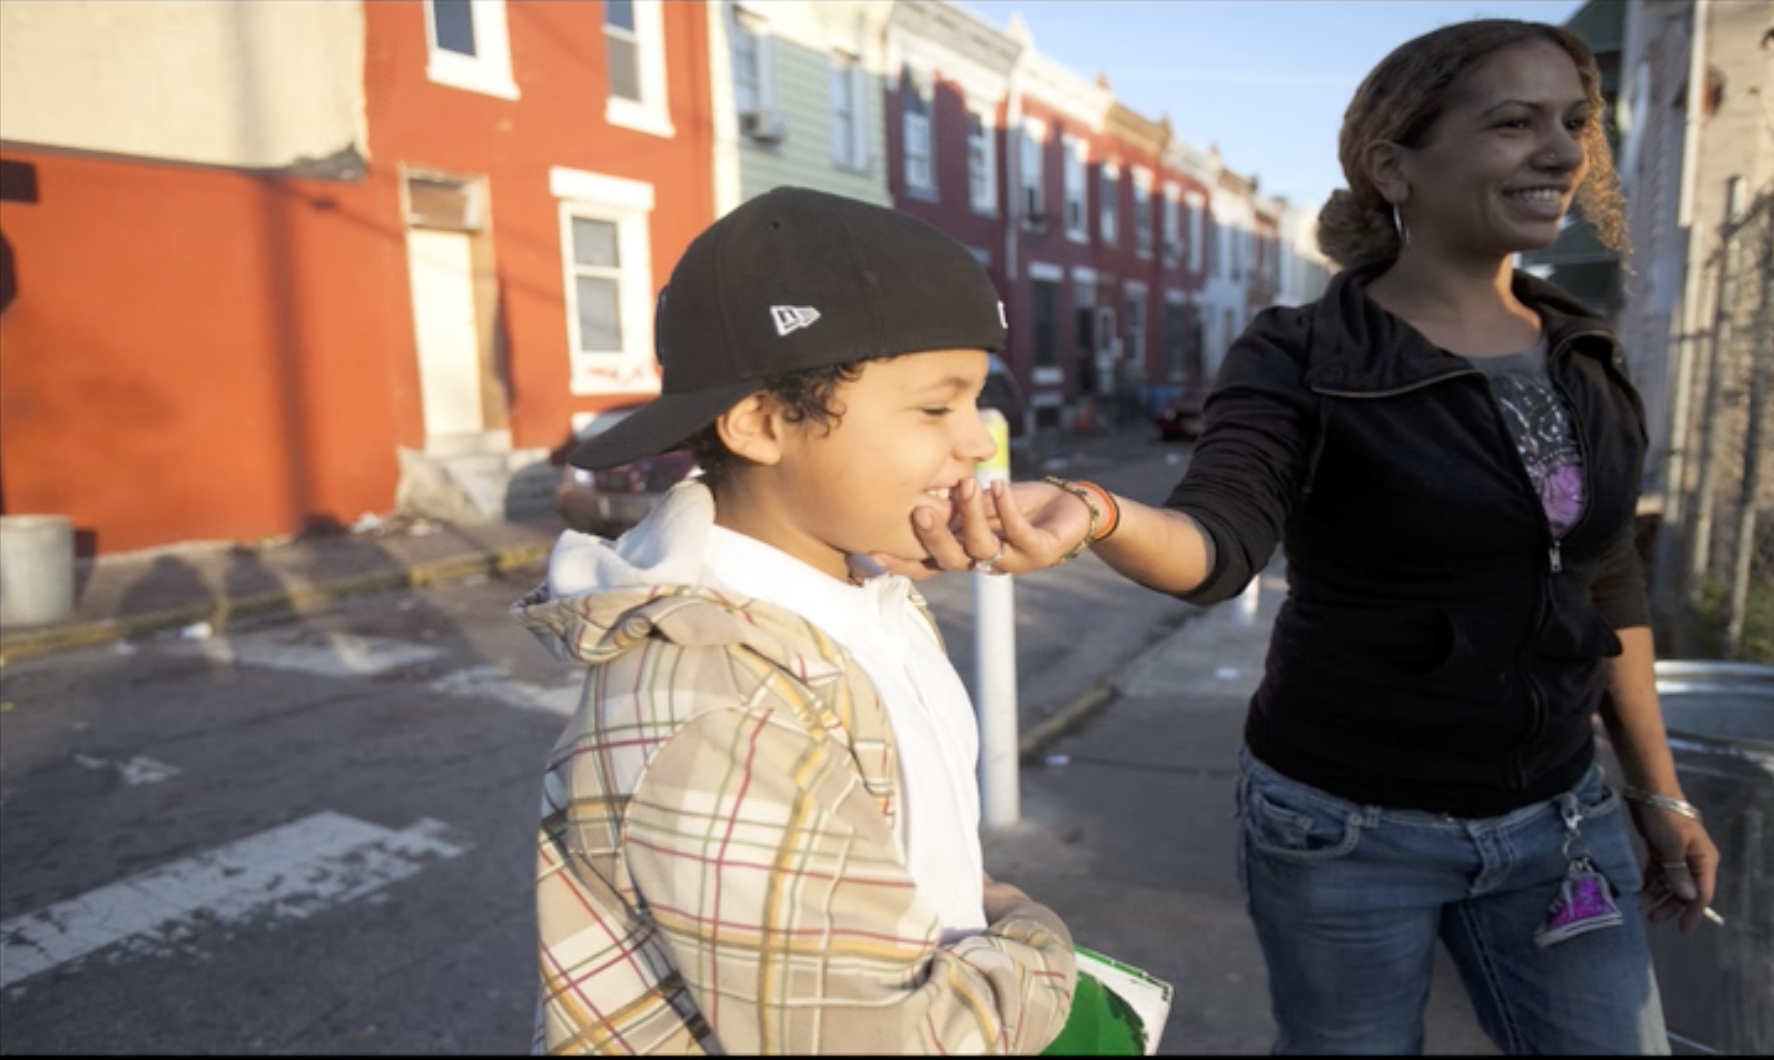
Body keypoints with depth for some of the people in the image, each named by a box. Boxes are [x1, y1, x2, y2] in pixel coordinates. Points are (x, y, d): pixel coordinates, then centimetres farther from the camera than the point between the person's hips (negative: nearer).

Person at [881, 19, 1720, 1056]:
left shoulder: (1587, 356, 3)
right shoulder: (1300, 359, -15)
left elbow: (1609, 584, 10)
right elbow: (1221, 537, -30)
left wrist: (1657, 788, 14)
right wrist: (1095, 515, -52)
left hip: (1558, 820, 5)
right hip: (1349, 826, -5)